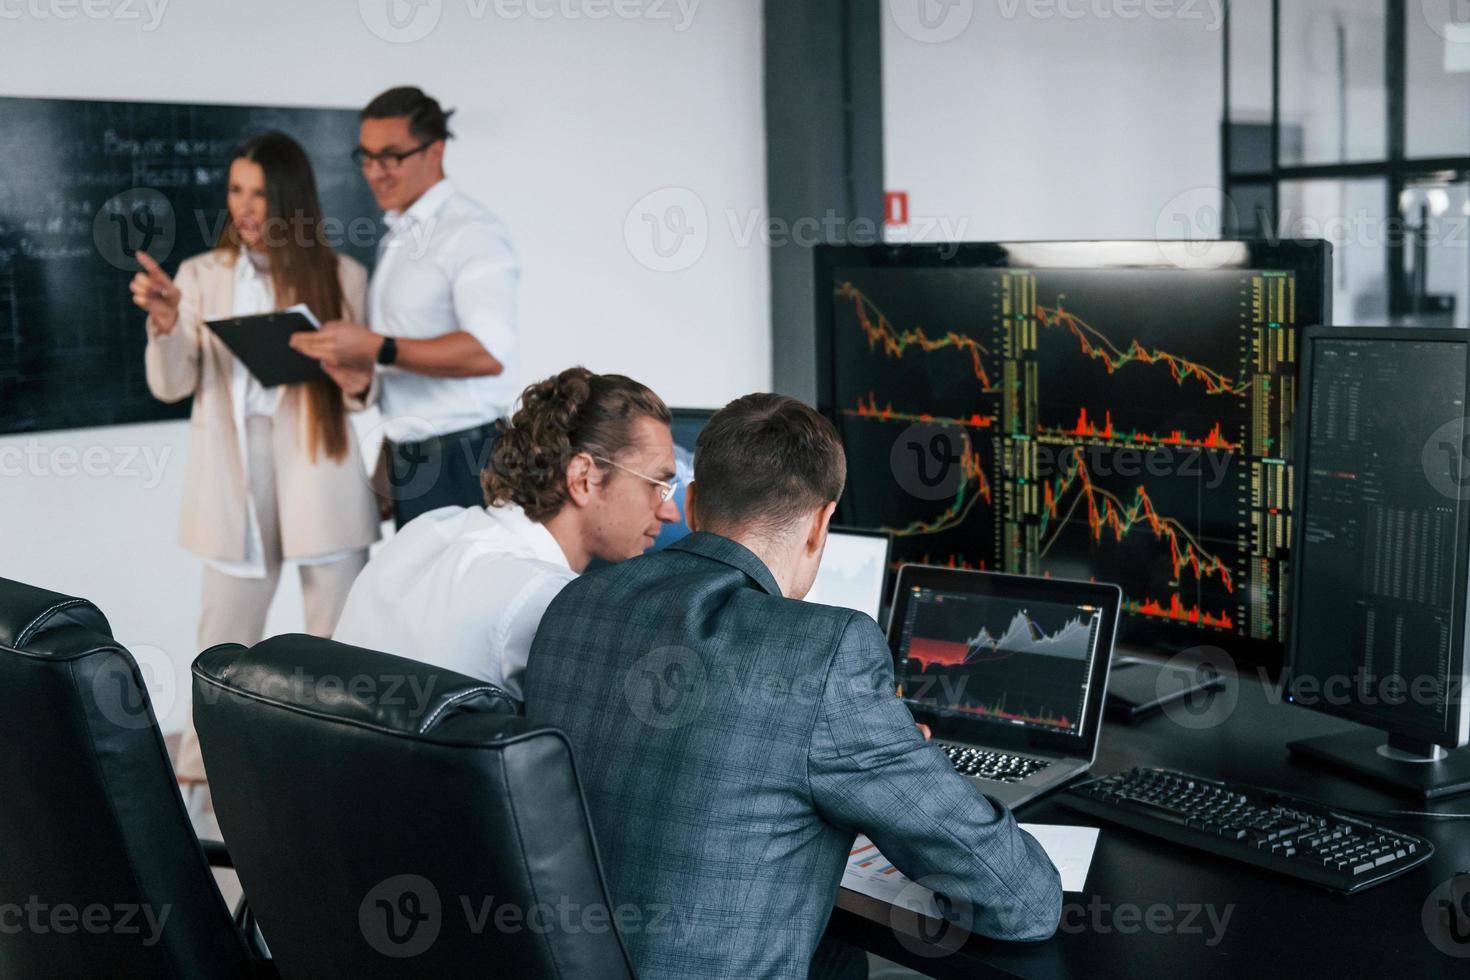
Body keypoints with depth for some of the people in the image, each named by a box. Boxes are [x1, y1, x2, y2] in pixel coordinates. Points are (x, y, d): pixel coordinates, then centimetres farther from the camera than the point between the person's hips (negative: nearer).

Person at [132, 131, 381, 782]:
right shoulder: (201, 275, 7)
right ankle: (203, 776, 23)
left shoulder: (341, 276, 5)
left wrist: (356, 380, -16)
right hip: (234, 471, 1)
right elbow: (171, 385, 1)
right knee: (226, 634, 6)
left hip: (320, 471, 0)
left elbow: (363, 390, 7)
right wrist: (165, 324, -17)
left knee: (339, 634, 4)